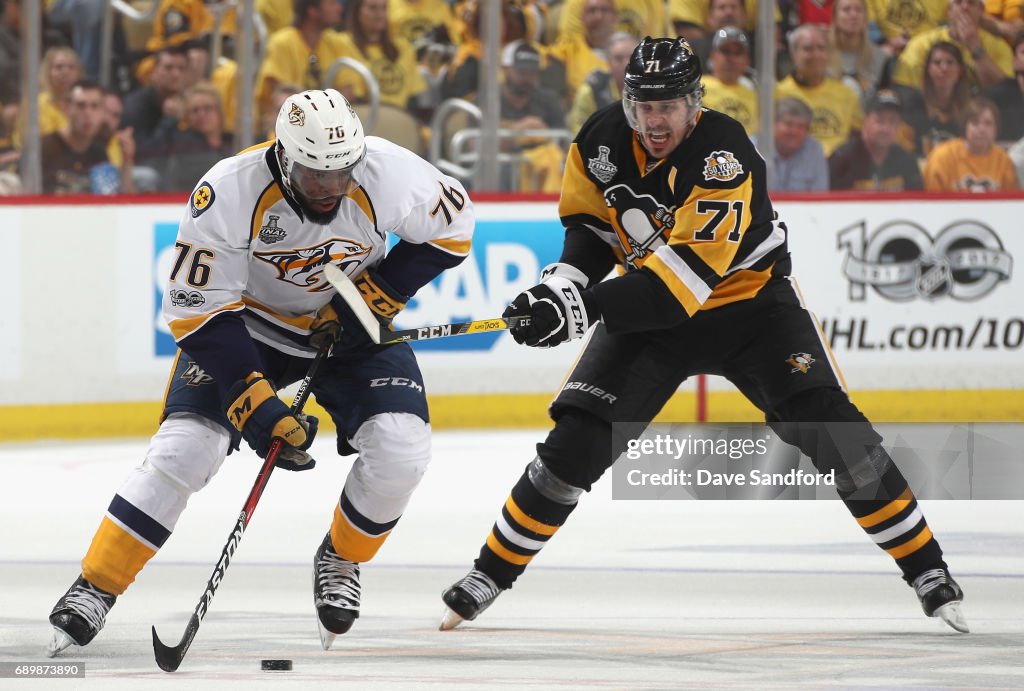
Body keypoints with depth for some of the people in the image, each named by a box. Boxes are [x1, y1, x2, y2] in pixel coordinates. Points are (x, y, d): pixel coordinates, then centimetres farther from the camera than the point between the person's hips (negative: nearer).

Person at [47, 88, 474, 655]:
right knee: (185, 448, -18)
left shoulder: (390, 174, -26)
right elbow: (197, 310, -26)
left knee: (401, 449, -18)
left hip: (352, 322, 2)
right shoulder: (228, 194, -32)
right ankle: (94, 589, -7)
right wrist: (255, 404, -31)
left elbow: (451, 225, -6)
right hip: (248, 319, -2)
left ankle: (340, 561, 10)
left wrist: (378, 294, -16)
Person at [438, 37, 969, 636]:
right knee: (579, 439, -7)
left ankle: (927, 569, -5)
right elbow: (590, 228, 4)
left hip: (748, 300, -4)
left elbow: (690, 270, -38)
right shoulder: (600, 145, -13)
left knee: (830, 429, -16)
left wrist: (585, 308, -45)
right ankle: (492, 572, 8)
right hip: (648, 309, 4)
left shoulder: (724, 153, -30)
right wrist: (564, 283, -19)